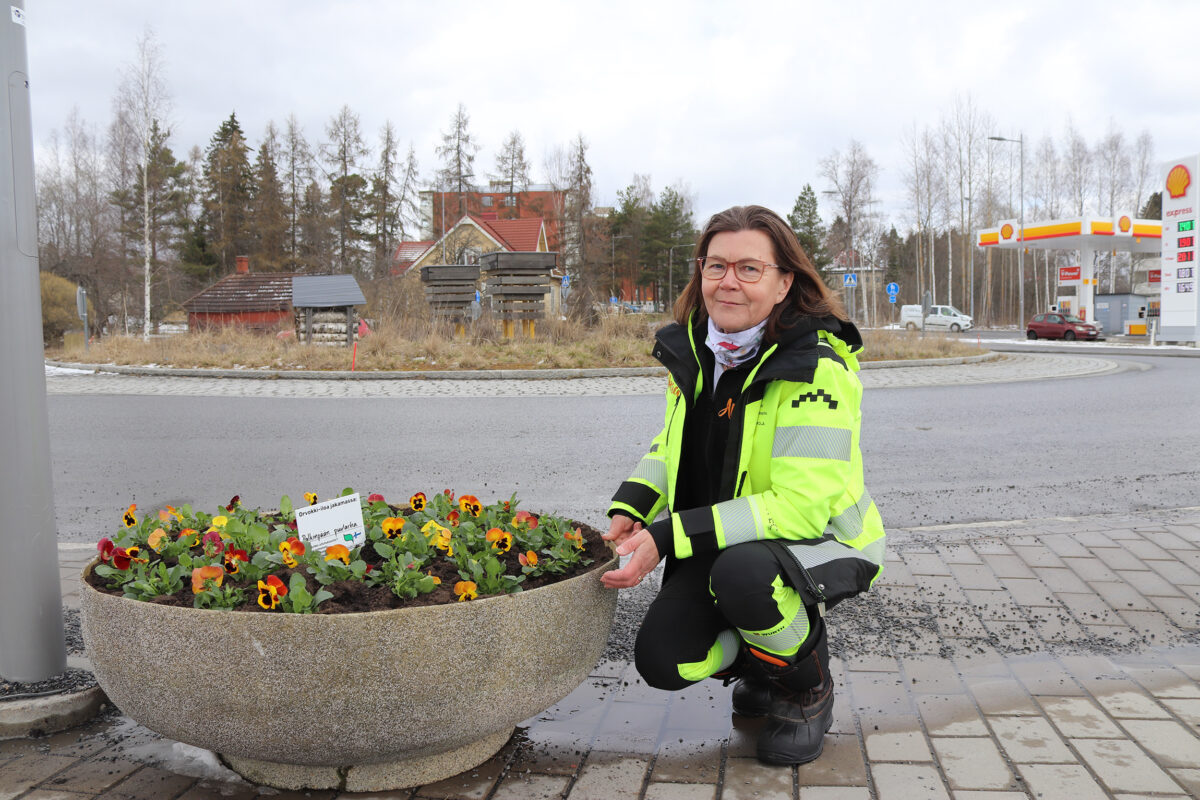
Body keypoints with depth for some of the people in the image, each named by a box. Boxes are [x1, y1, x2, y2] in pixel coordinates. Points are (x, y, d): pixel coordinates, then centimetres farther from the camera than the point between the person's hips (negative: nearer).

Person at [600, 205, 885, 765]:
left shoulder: (816, 370, -25)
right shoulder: (693, 348, -2)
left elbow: (801, 505, -31)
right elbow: (672, 443, 13)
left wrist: (668, 538, -34)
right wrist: (629, 510, -8)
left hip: (821, 541, -6)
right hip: (724, 545, 6)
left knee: (743, 573, -38)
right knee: (661, 660, -12)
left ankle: (809, 690, -5)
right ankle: (763, 670, 22)